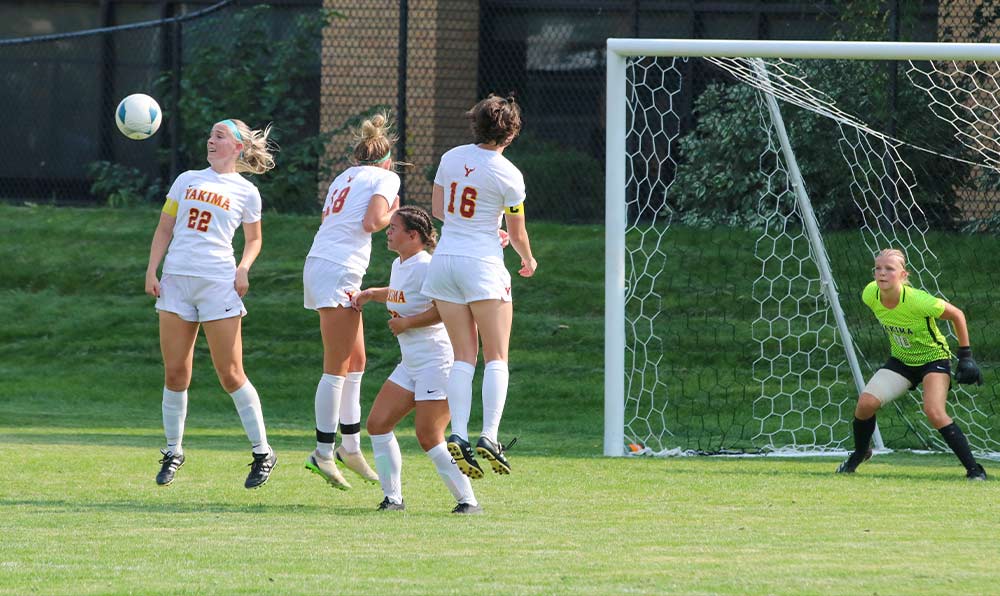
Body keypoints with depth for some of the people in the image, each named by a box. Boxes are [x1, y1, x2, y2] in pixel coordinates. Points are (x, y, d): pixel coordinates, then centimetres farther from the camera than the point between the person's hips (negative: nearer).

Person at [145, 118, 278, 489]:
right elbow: (164, 229, 15)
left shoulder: (246, 192, 6)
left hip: (219, 284, -3)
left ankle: (262, 452, 5)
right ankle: (173, 451, 16)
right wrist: (152, 269, 3)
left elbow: (253, 239, 16)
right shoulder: (187, 180, 13)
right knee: (175, 373, 3)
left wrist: (244, 268, -3)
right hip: (176, 280, 3)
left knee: (230, 375, -5)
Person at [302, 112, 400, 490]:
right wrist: (392, 214, 7)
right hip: (339, 272, -9)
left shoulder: (345, 177, 22)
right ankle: (323, 453, -6)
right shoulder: (386, 177, 0)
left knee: (356, 362, 15)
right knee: (337, 368, -6)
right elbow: (371, 222, -13)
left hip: (320, 265, 9)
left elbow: (329, 218, 14)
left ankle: (350, 446, 20)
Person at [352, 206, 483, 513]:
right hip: (410, 366, 10)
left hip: (437, 363, -10)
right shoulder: (399, 266, 13)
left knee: (428, 437, -13)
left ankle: (468, 500, -6)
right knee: (377, 423, 3)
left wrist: (406, 323, -18)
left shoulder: (425, 266, -17)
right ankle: (393, 497, 11)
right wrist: (371, 293, 22)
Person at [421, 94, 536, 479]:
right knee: (496, 357, 1)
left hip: (444, 259, 5)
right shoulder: (508, 176, -9)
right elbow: (517, 234, 0)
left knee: (463, 356, 6)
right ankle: (489, 437, -13)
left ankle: (458, 435, -10)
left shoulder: (451, 158, 5)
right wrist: (528, 260, 22)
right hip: (482, 264, -5)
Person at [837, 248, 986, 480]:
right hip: (901, 360, 5)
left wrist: (965, 356, -12)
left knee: (934, 412, -27)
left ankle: (974, 469, -18)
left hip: (934, 358, -5)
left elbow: (957, 315, -17)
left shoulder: (917, 301, -32)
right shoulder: (870, 295, -17)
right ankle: (860, 453, 19)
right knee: (866, 403, -11)